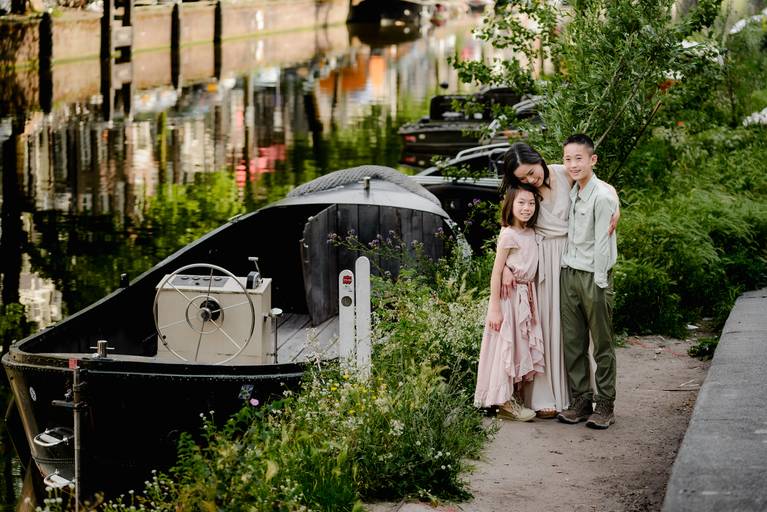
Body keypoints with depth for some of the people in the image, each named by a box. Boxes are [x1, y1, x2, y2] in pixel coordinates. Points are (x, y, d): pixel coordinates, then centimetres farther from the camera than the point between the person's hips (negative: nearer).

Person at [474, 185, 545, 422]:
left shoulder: (531, 233, 8)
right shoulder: (508, 235, -14)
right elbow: (496, 273, -15)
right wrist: (494, 308, -18)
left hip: (527, 297, 8)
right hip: (510, 297, -8)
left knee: (524, 348, 11)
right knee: (507, 347, -3)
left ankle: (516, 398, 20)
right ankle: (505, 403, 2)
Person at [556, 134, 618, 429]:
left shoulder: (602, 196, -12)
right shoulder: (573, 193, 12)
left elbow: (602, 244, -13)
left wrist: (599, 283, -14)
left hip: (593, 277, -7)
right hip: (568, 273, 7)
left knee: (602, 344, 1)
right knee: (572, 343, 8)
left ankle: (605, 406, 6)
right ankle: (581, 401, 16)